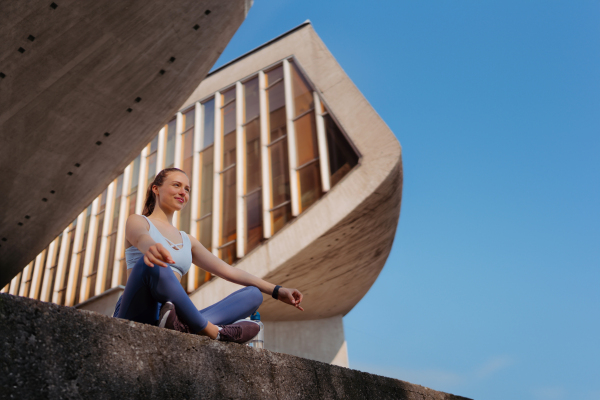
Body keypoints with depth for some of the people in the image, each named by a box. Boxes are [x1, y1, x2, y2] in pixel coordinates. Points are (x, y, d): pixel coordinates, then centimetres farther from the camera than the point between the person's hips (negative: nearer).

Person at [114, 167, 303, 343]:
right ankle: (213, 332, -30)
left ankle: (184, 327, -40)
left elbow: (227, 270, 21)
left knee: (253, 294, -11)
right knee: (152, 263, -35)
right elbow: (140, 237, -16)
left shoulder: (187, 240, 27)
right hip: (138, 318, -5)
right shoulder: (137, 221, 11)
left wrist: (277, 291, 12)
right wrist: (150, 248, -44)